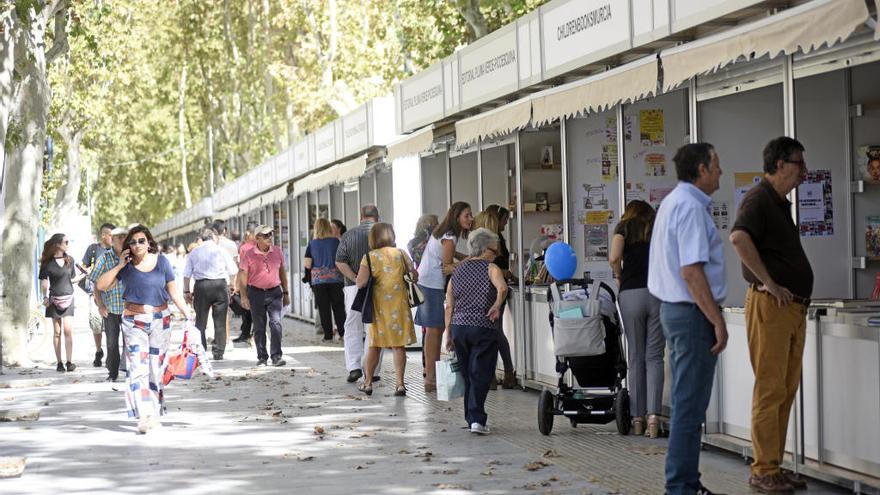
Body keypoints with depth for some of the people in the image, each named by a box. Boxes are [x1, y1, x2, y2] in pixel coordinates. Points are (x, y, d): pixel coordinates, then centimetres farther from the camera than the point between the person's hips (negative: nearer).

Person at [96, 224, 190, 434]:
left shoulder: (161, 261, 2)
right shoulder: (126, 266, 1)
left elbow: (173, 292, 5)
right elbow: (101, 286, -3)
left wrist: (187, 314, -2)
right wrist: (120, 266, -9)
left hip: (160, 320, 1)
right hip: (134, 322, -1)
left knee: (156, 369, 5)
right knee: (138, 368, -12)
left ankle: (154, 414, 16)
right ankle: (144, 416, -19)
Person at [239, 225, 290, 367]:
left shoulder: (277, 251, 4)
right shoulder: (248, 254, -5)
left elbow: (282, 272, 14)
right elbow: (243, 276, -3)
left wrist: (285, 293, 14)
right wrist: (243, 296, -9)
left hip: (275, 292, 1)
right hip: (256, 293, -1)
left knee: (276, 323, -11)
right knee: (259, 327, 5)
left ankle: (276, 356, -9)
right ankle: (262, 357, 14)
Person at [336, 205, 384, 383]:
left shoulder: (349, 235, 4)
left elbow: (340, 262, -5)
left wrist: (357, 279, -7)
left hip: (354, 288, 1)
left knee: (352, 328, 9)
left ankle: (354, 367, -4)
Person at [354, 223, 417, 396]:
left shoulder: (369, 257, -6)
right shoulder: (400, 254, -1)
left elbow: (360, 283, -15)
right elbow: (414, 275, 0)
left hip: (378, 305, 0)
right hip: (399, 304, 0)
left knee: (374, 345, 12)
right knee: (398, 345, 3)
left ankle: (368, 382, 18)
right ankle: (400, 383, -2)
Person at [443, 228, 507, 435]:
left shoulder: (458, 271, 12)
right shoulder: (490, 268, -4)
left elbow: (449, 306, 9)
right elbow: (502, 288, -25)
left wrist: (448, 334, 11)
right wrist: (496, 307, -8)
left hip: (459, 327, 5)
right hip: (484, 329, -5)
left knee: (467, 374, 15)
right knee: (480, 375, -3)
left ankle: (471, 418, 20)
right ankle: (476, 419, -12)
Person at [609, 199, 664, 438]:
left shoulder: (624, 226, 11)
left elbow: (614, 257, -6)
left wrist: (619, 277, 11)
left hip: (631, 293, -1)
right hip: (659, 292, 1)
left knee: (635, 358, 7)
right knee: (654, 357, 1)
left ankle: (637, 419, 9)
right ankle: (653, 414, -12)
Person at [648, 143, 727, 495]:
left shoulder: (673, 202, 16)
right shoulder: (691, 208, -17)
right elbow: (692, 271, -24)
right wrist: (717, 321, -21)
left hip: (673, 308, 11)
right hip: (693, 312, -11)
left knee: (686, 402, 16)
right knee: (689, 407, -6)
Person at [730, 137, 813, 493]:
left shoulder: (780, 203, 19)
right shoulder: (759, 199, -11)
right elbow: (739, 237, -30)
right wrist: (770, 283, -25)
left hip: (794, 306, 10)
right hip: (770, 304, -10)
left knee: (786, 389, 11)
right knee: (770, 389, -7)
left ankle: (775, 466, 17)